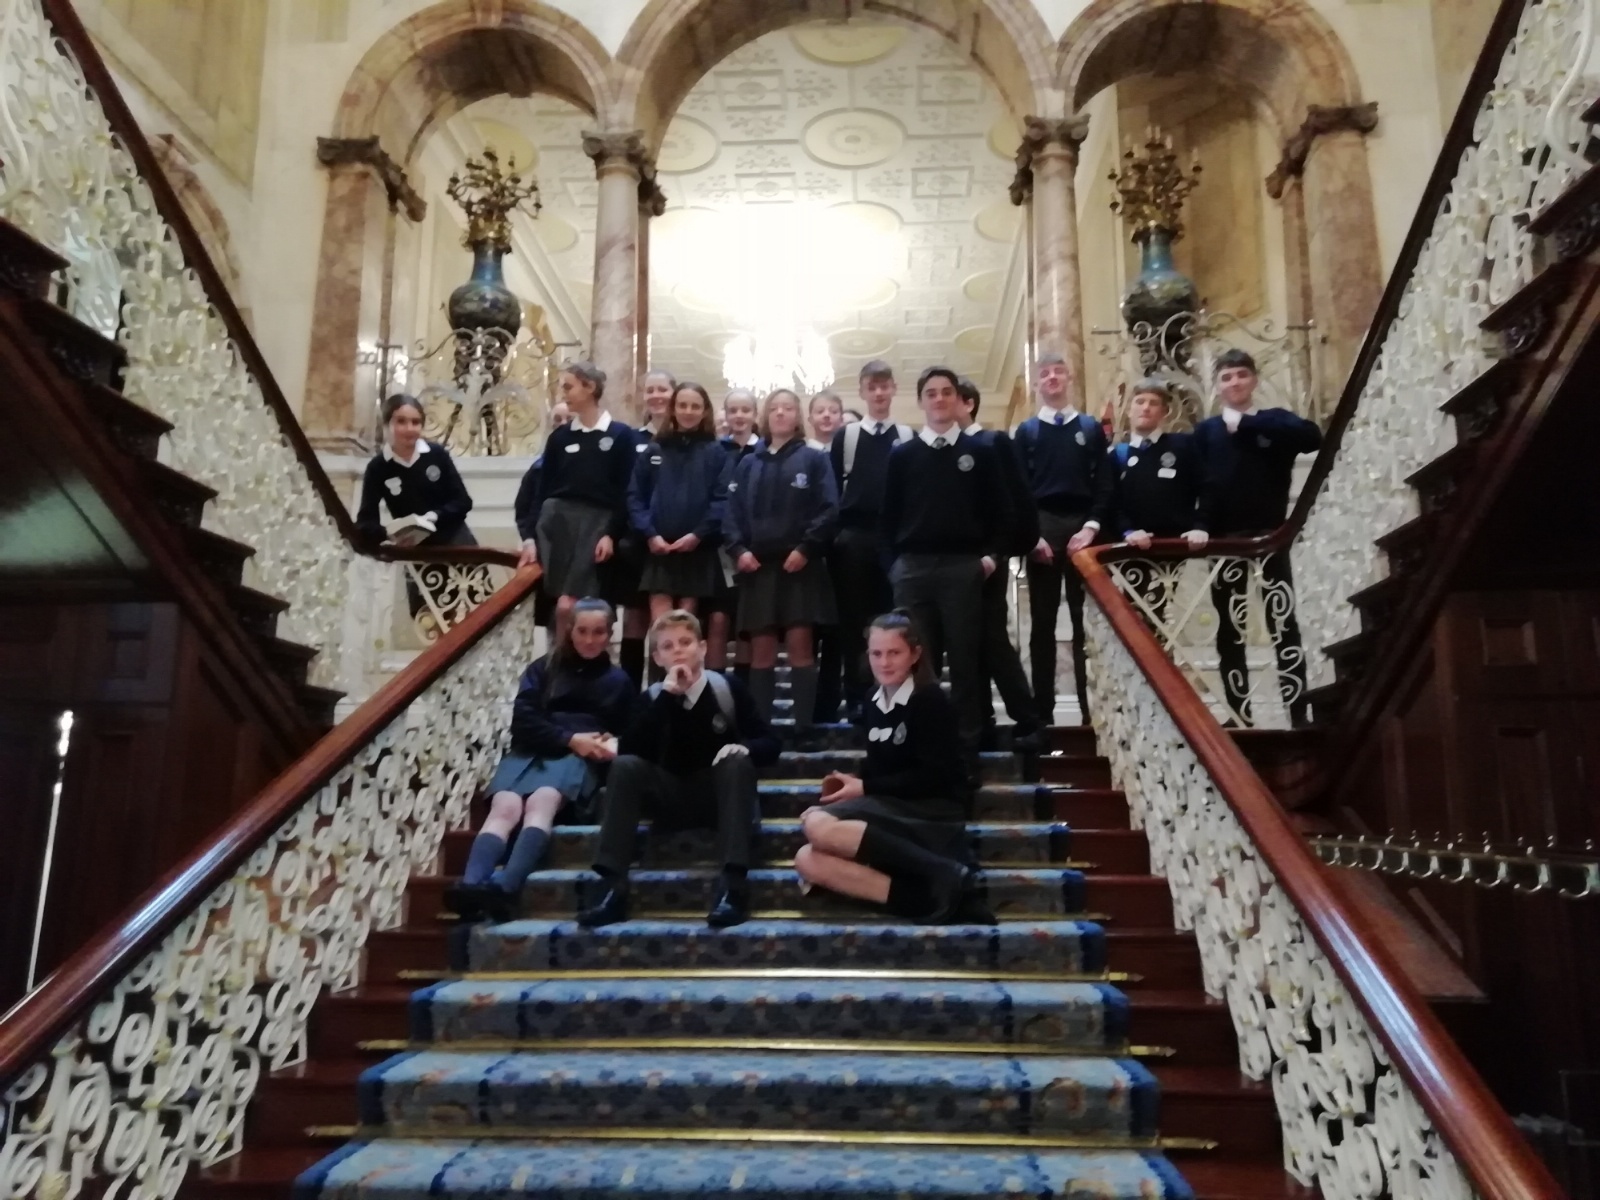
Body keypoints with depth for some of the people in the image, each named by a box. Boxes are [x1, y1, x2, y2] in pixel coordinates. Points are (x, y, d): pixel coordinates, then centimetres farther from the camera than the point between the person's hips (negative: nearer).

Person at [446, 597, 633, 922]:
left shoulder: (618, 681, 23)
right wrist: (569, 738, -9)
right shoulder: (543, 669, 19)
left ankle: (504, 888, -57)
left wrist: (612, 746, -6)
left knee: (540, 803, -36)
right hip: (532, 751, 2)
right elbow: (523, 721, 6)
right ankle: (471, 886, -53)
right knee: (505, 808, -32)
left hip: (579, 759, -1)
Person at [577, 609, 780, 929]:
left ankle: (733, 884, -39)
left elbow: (769, 744, -4)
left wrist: (744, 747, -28)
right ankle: (612, 887, -30)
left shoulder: (727, 688, -4)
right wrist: (668, 695, -20)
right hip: (672, 800, 2)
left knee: (738, 762, -31)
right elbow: (630, 750, -16)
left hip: (721, 799, -2)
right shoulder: (655, 696, 1)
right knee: (625, 766, -22)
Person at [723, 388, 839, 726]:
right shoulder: (748, 465, 16)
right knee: (761, 650, 5)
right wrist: (739, 549, -7)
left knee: (800, 646, -4)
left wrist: (805, 549, -15)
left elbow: (829, 510, -5)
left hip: (800, 566, -3)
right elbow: (733, 513, 9)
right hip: (757, 567, 3)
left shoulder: (814, 460, 5)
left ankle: (804, 727, -1)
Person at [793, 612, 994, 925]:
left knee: (819, 826, -28)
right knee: (808, 861, -14)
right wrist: (851, 781, -2)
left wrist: (864, 788, -11)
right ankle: (934, 897, -25)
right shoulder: (874, 705, 12)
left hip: (934, 814, -8)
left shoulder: (930, 700, -8)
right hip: (891, 812, 8)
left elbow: (934, 776, -15)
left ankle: (942, 873, -26)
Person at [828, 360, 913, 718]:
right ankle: (855, 696, 11)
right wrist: (833, 532, 0)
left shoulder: (908, 438, 7)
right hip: (854, 537, 0)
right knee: (852, 621, 3)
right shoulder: (845, 437, 7)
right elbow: (830, 490, 7)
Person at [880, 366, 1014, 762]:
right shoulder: (902, 455, 10)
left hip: (964, 568, -1)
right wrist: (893, 560, -1)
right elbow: (888, 514, 9)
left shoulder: (981, 453, 9)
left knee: (966, 660, 2)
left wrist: (992, 555, -5)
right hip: (913, 568, 1)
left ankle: (968, 748, 8)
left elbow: (1000, 510, 6)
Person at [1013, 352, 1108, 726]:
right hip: (1041, 531, 0)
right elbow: (1018, 489, 3)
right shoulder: (1026, 431, 10)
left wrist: (1091, 527, -10)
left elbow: (1102, 483, 4)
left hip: (1083, 530, 0)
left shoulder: (1091, 428, 12)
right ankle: (1043, 712, 6)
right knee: (1042, 623, 2)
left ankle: (1091, 709, 4)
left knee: (1087, 621, 1)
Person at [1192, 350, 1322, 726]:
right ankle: (1240, 717, 9)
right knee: (1230, 632, 4)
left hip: (1270, 536, -1)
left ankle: (1299, 716, -3)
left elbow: (1312, 437, -13)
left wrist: (1248, 423, -13)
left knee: (1284, 625, -5)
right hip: (1224, 540, 1)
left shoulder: (1276, 419, 8)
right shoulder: (1205, 431, 11)